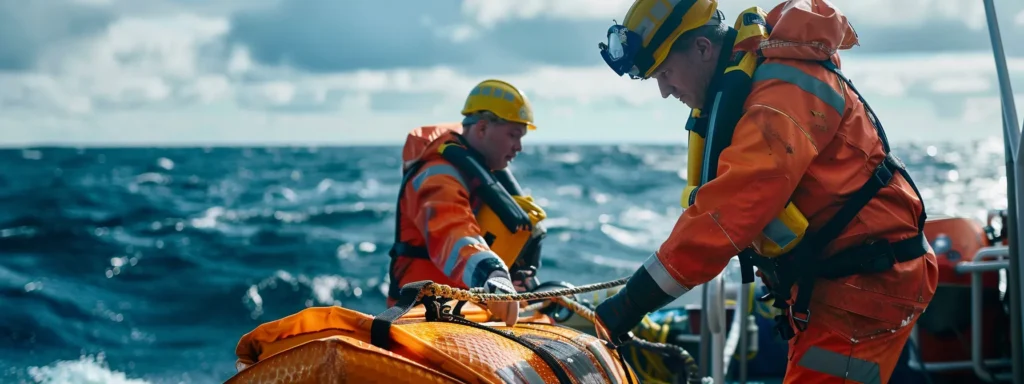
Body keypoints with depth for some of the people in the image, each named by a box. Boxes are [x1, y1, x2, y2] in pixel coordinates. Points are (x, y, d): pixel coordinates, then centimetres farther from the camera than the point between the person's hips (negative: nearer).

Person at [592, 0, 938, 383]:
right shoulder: (738, 90, 8)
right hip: (819, 280, 10)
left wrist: (635, 299, -31)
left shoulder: (787, 90, -23)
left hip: (868, 282, -10)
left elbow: (729, 210, -32)